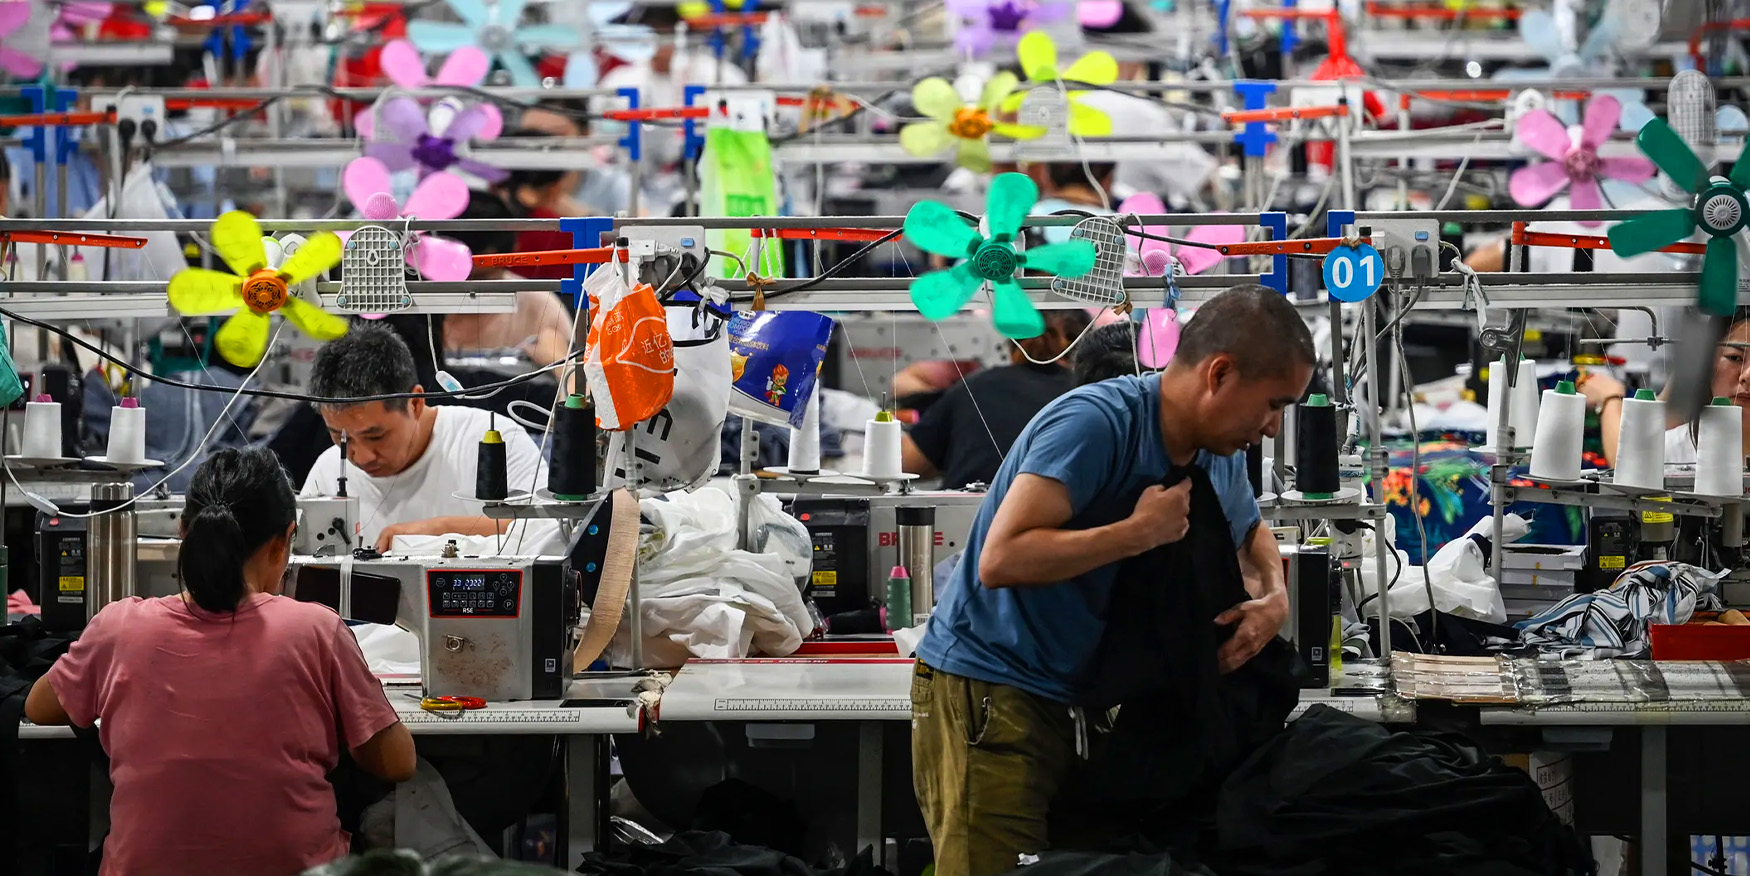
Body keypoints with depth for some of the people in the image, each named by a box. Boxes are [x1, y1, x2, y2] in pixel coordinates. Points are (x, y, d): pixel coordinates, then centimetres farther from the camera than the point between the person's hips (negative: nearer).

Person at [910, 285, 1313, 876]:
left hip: (1065, 697, 9)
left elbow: (1252, 535, 30)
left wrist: (1274, 596, 6)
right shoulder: (1097, 422, -21)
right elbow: (1000, 560, -30)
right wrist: (1141, 532, -25)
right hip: (986, 688, -9)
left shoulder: (1221, 459, 6)